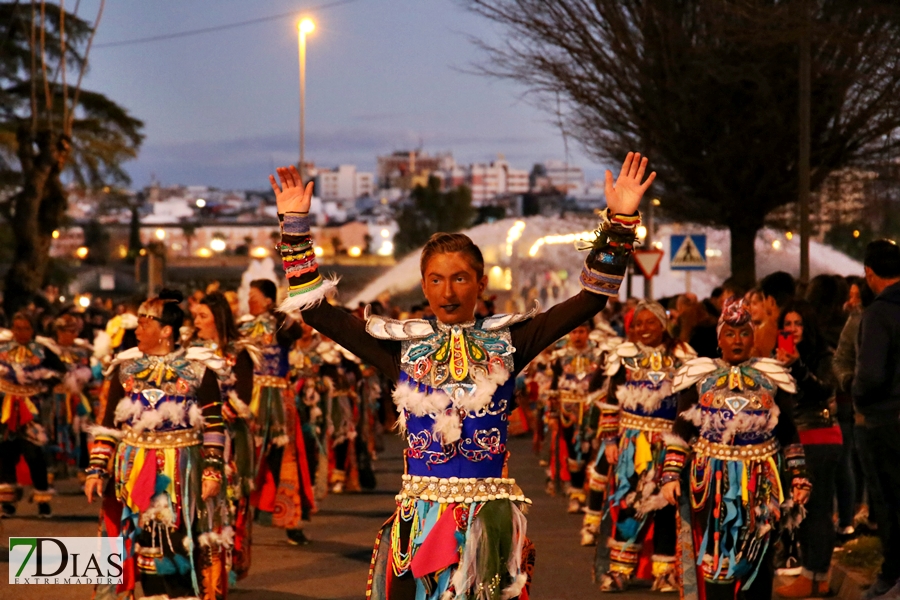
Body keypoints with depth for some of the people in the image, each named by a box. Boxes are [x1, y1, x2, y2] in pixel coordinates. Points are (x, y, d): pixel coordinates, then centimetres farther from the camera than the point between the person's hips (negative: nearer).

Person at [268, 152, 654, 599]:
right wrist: (296, 226, 1)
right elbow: (315, 310, 5)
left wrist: (620, 220, -6)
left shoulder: (507, 340, 3)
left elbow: (591, 298, 0)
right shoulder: (403, 343, 5)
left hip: (489, 516, 0)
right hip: (418, 515, 0)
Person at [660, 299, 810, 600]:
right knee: (713, 555, -2)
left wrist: (798, 478, 4)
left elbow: (788, 435, 10)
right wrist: (671, 475, -6)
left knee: (756, 555, 7)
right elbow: (681, 430, 2)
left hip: (760, 481, 1)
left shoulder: (771, 378, 8)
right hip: (712, 480, -1)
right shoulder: (699, 376, 5)